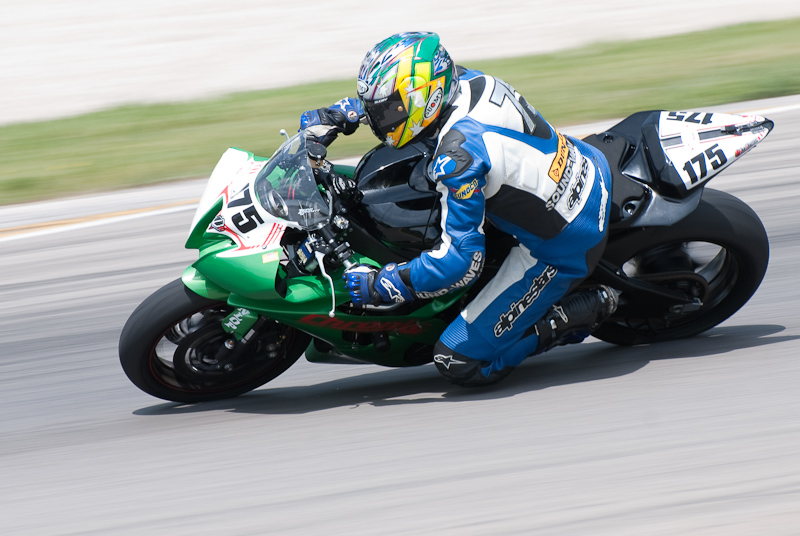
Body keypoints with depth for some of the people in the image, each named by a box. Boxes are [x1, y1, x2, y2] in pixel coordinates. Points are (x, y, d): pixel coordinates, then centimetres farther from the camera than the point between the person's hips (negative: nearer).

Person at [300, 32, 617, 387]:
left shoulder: (459, 155, -29)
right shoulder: (468, 81, -5)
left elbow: (462, 258, -28)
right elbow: (398, 96, 19)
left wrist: (379, 285, -19)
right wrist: (335, 116, 12)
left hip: (562, 249, -9)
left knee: (459, 363, -7)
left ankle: (571, 316, -2)